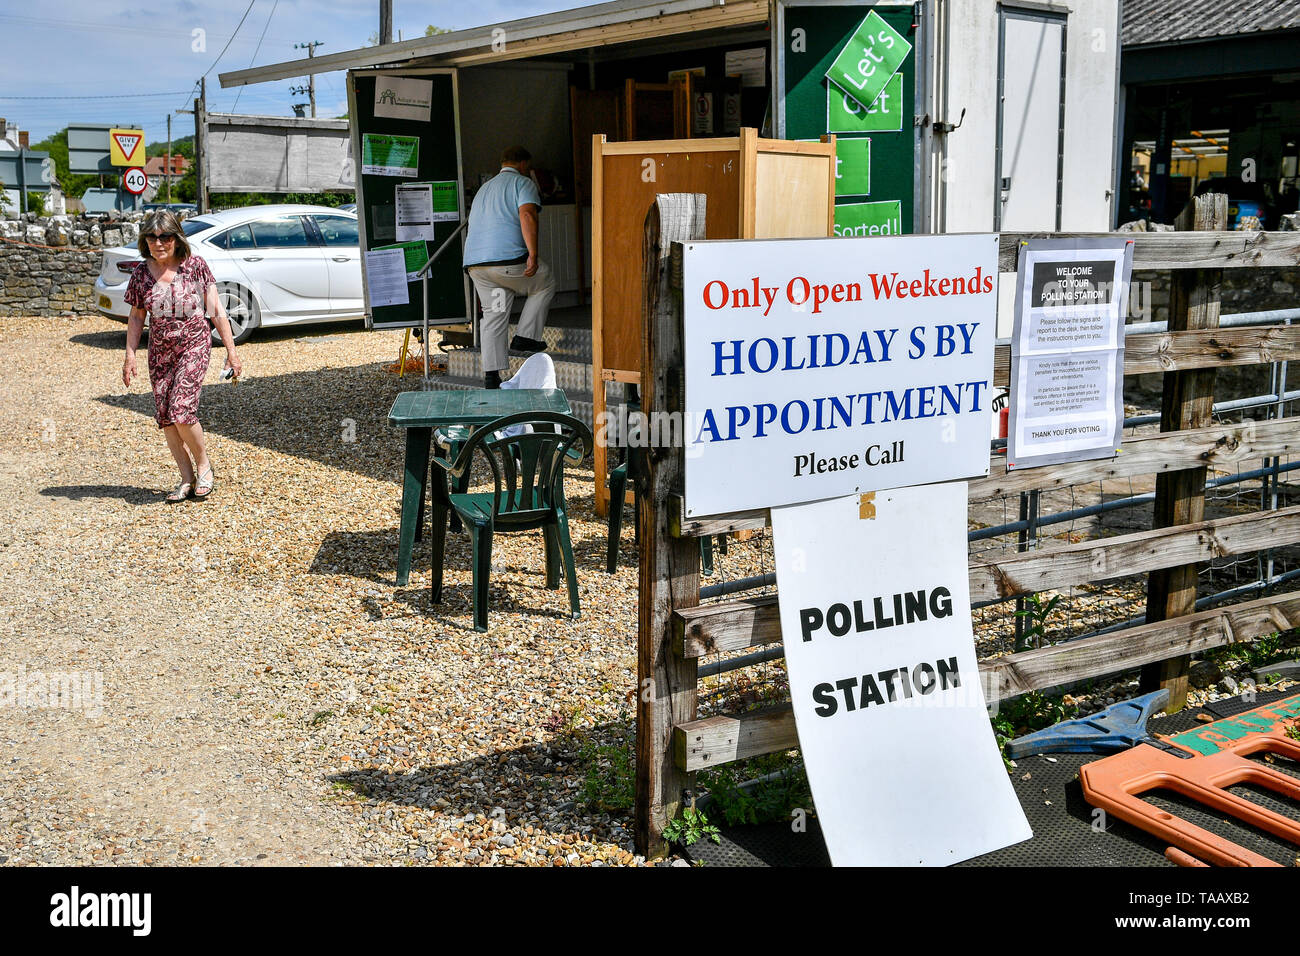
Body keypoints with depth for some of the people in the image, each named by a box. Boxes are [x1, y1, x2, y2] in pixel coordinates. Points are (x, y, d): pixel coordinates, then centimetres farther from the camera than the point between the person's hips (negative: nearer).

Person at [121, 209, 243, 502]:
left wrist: (231, 350, -5)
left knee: (181, 409, -18)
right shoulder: (141, 274, 3)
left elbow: (216, 311, -3)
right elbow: (136, 318, 11)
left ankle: (204, 466, 5)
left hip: (194, 346, -4)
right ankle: (187, 478, 13)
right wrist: (130, 355, 3)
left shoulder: (195, 266, -6)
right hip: (160, 352, 4)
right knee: (164, 416, 1)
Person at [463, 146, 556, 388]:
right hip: (507, 259, -7)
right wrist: (533, 255, -19)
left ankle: (491, 375, 6)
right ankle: (525, 337, 12)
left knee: (493, 315, 11)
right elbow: (527, 215, -14)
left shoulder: (484, 188, 30)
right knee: (545, 283, 17)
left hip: (473, 261, 7)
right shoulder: (523, 183, 5)